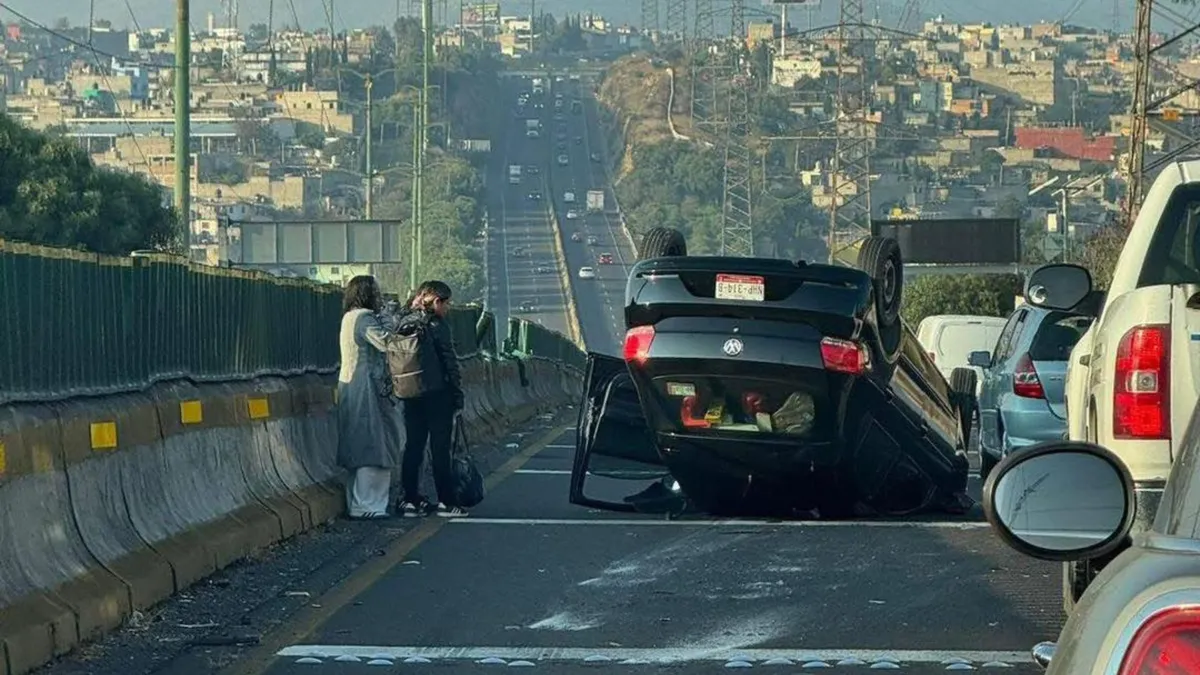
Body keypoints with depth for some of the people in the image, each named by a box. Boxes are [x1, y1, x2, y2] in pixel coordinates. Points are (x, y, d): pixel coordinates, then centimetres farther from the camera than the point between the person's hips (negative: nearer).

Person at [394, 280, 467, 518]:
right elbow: (450, 362, -11)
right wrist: (457, 393, -5)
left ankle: (410, 500, 10)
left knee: (413, 446, 10)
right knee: (441, 449, -1)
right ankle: (445, 502, 1)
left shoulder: (404, 324, 8)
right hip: (438, 394, -6)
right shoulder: (437, 325, -11)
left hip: (411, 396, 6)